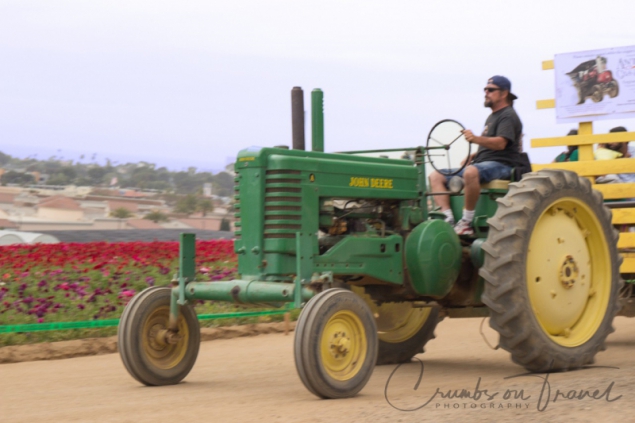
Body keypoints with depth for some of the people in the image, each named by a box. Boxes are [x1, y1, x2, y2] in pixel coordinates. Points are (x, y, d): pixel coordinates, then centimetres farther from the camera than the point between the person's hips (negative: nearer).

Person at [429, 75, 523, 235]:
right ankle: (448, 220, -21)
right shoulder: (492, 117, 24)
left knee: (470, 172, -42)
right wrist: (472, 156, 10)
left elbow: (500, 143, -23)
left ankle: (466, 222, -35)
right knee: (436, 176, -3)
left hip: (501, 165, -10)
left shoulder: (508, 116, -6)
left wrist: (476, 139, -39)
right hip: (483, 164, 10)